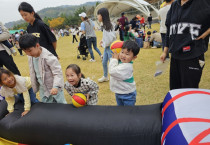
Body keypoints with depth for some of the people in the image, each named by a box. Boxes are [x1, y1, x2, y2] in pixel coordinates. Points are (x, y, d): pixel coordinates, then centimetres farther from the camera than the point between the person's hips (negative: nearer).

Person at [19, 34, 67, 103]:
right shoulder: (30, 57, -1)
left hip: (55, 89, -7)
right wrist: (35, 87, 15)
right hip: (43, 90, 7)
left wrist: (56, 87, -37)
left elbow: (58, 73, -25)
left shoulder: (48, 57, -25)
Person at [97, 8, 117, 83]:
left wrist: (104, 44, -15)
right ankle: (105, 77, 39)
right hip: (106, 47, 10)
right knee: (104, 62, 20)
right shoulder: (105, 25, 5)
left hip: (110, 48, -10)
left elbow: (111, 38, -29)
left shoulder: (108, 26, -23)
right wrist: (103, 41, 3)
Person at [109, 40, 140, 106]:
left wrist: (114, 59, -22)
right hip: (118, 92, 9)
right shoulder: (120, 61, -7)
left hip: (127, 94, -8)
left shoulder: (126, 66, -32)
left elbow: (112, 71, -33)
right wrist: (114, 58, -6)